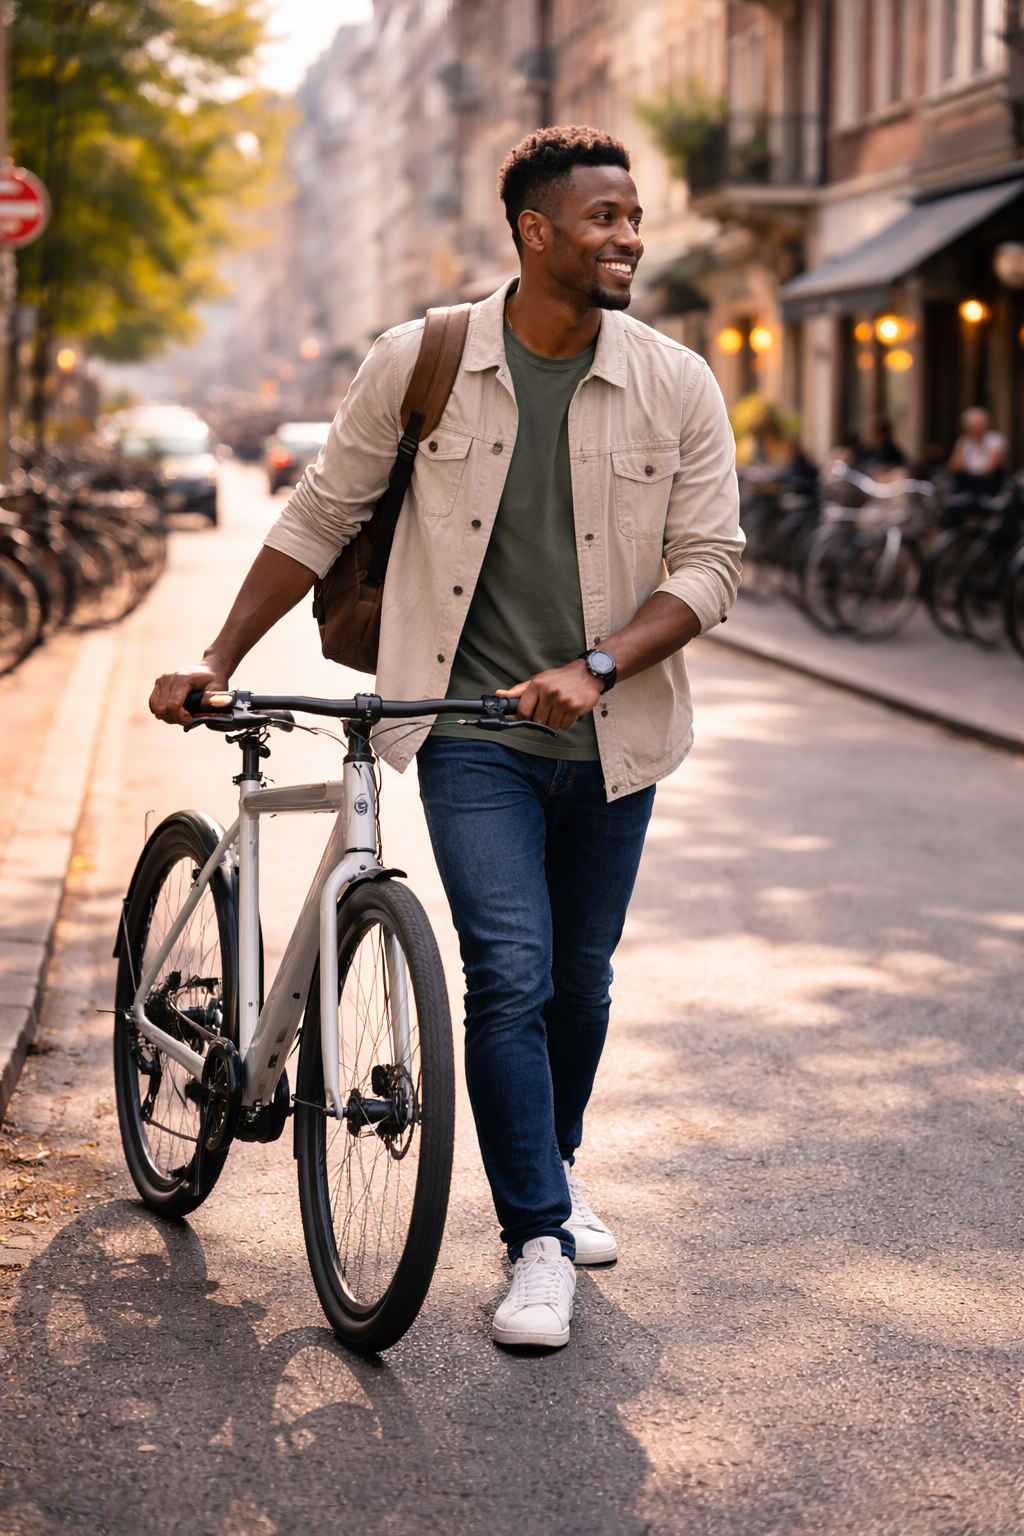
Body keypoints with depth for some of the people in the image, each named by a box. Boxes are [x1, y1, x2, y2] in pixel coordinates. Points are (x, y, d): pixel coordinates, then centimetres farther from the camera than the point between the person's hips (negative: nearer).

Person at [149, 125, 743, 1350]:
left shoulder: (677, 386, -3)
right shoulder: (418, 363, -5)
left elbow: (710, 562, -3)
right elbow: (320, 518, 4)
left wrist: (594, 666, -18)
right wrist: (218, 662, 2)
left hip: (610, 733, 2)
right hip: (472, 730, -2)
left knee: (581, 978, 14)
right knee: (511, 974, -11)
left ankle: (551, 1172, 39)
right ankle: (537, 1238, 2)